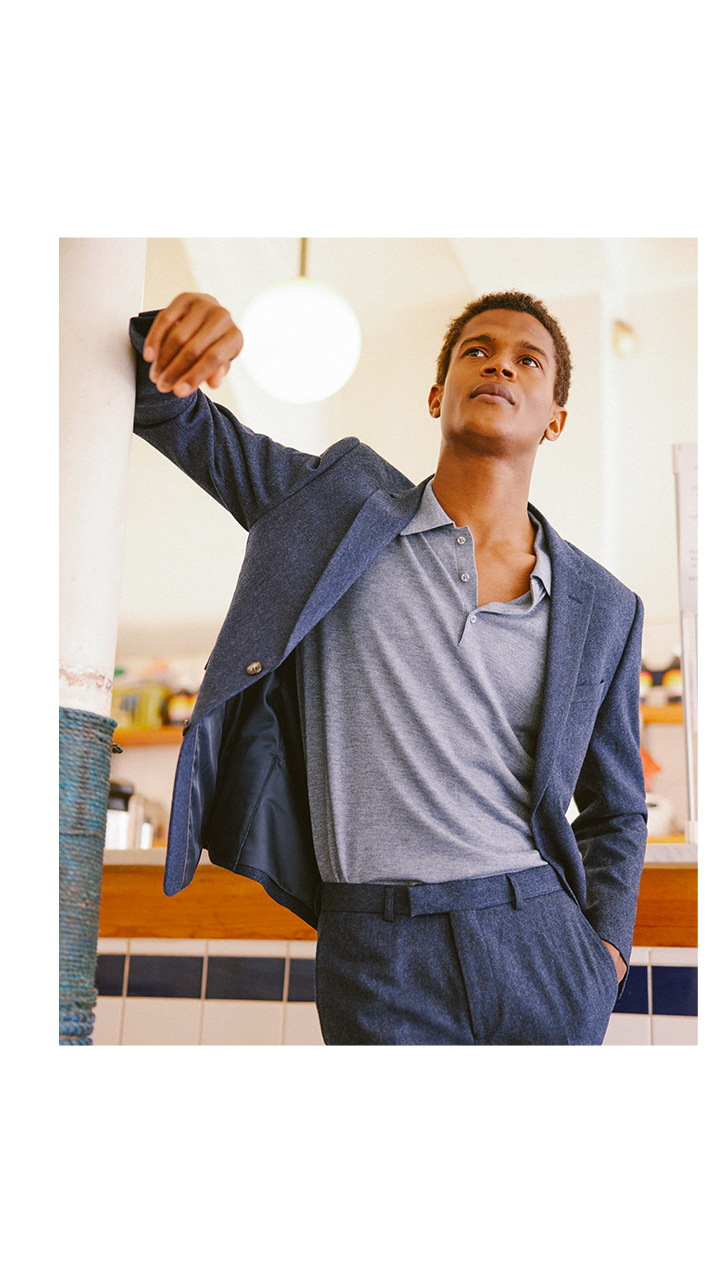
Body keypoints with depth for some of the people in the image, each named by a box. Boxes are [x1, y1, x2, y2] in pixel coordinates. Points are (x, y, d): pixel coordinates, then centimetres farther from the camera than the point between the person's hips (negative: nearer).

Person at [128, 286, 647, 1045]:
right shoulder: (348, 497, 4)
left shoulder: (604, 608, 7)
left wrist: (608, 947, 2)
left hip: (541, 949, 2)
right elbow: (169, 411, 8)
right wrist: (176, 328, -15)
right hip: (378, 956, -2)